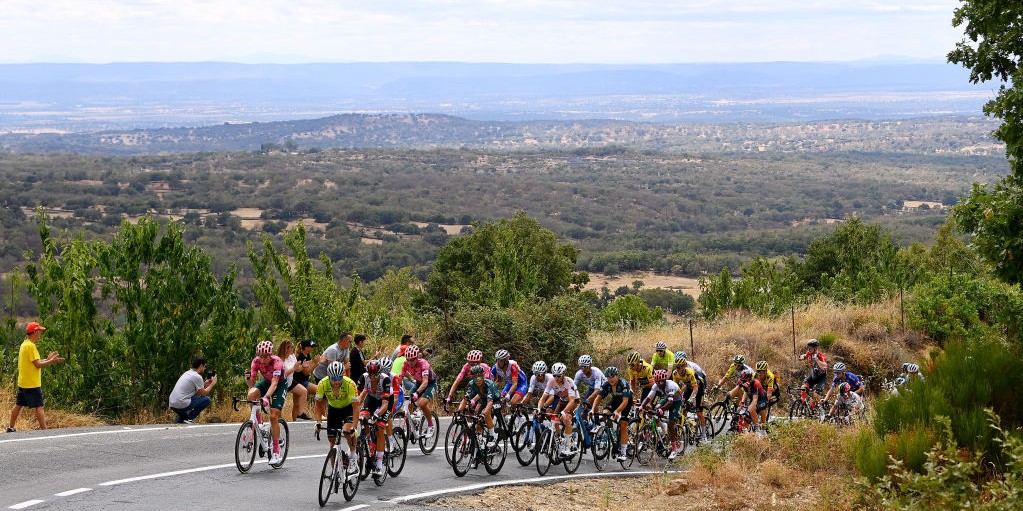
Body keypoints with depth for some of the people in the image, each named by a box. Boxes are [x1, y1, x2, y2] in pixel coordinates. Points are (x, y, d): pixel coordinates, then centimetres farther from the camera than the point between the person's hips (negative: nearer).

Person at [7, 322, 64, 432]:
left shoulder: (24, 344, 14)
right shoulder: (31, 346, -17)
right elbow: (38, 364, -19)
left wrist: (47, 359, 13)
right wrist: (52, 361, -12)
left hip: (22, 383, 10)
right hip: (32, 384, -10)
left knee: (18, 405, 15)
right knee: (39, 407, -8)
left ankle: (11, 428, 22)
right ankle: (44, 430, -10)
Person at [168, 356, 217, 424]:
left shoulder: (187, 373, 19)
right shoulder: (197, 377, -9)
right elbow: (203, 393, 0)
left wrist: (204, 384, 28)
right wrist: (213, 383, 11)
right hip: (181, 405, -9)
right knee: (206, 400, -1)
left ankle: (179, 420, 18)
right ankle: (188, 418, -4)